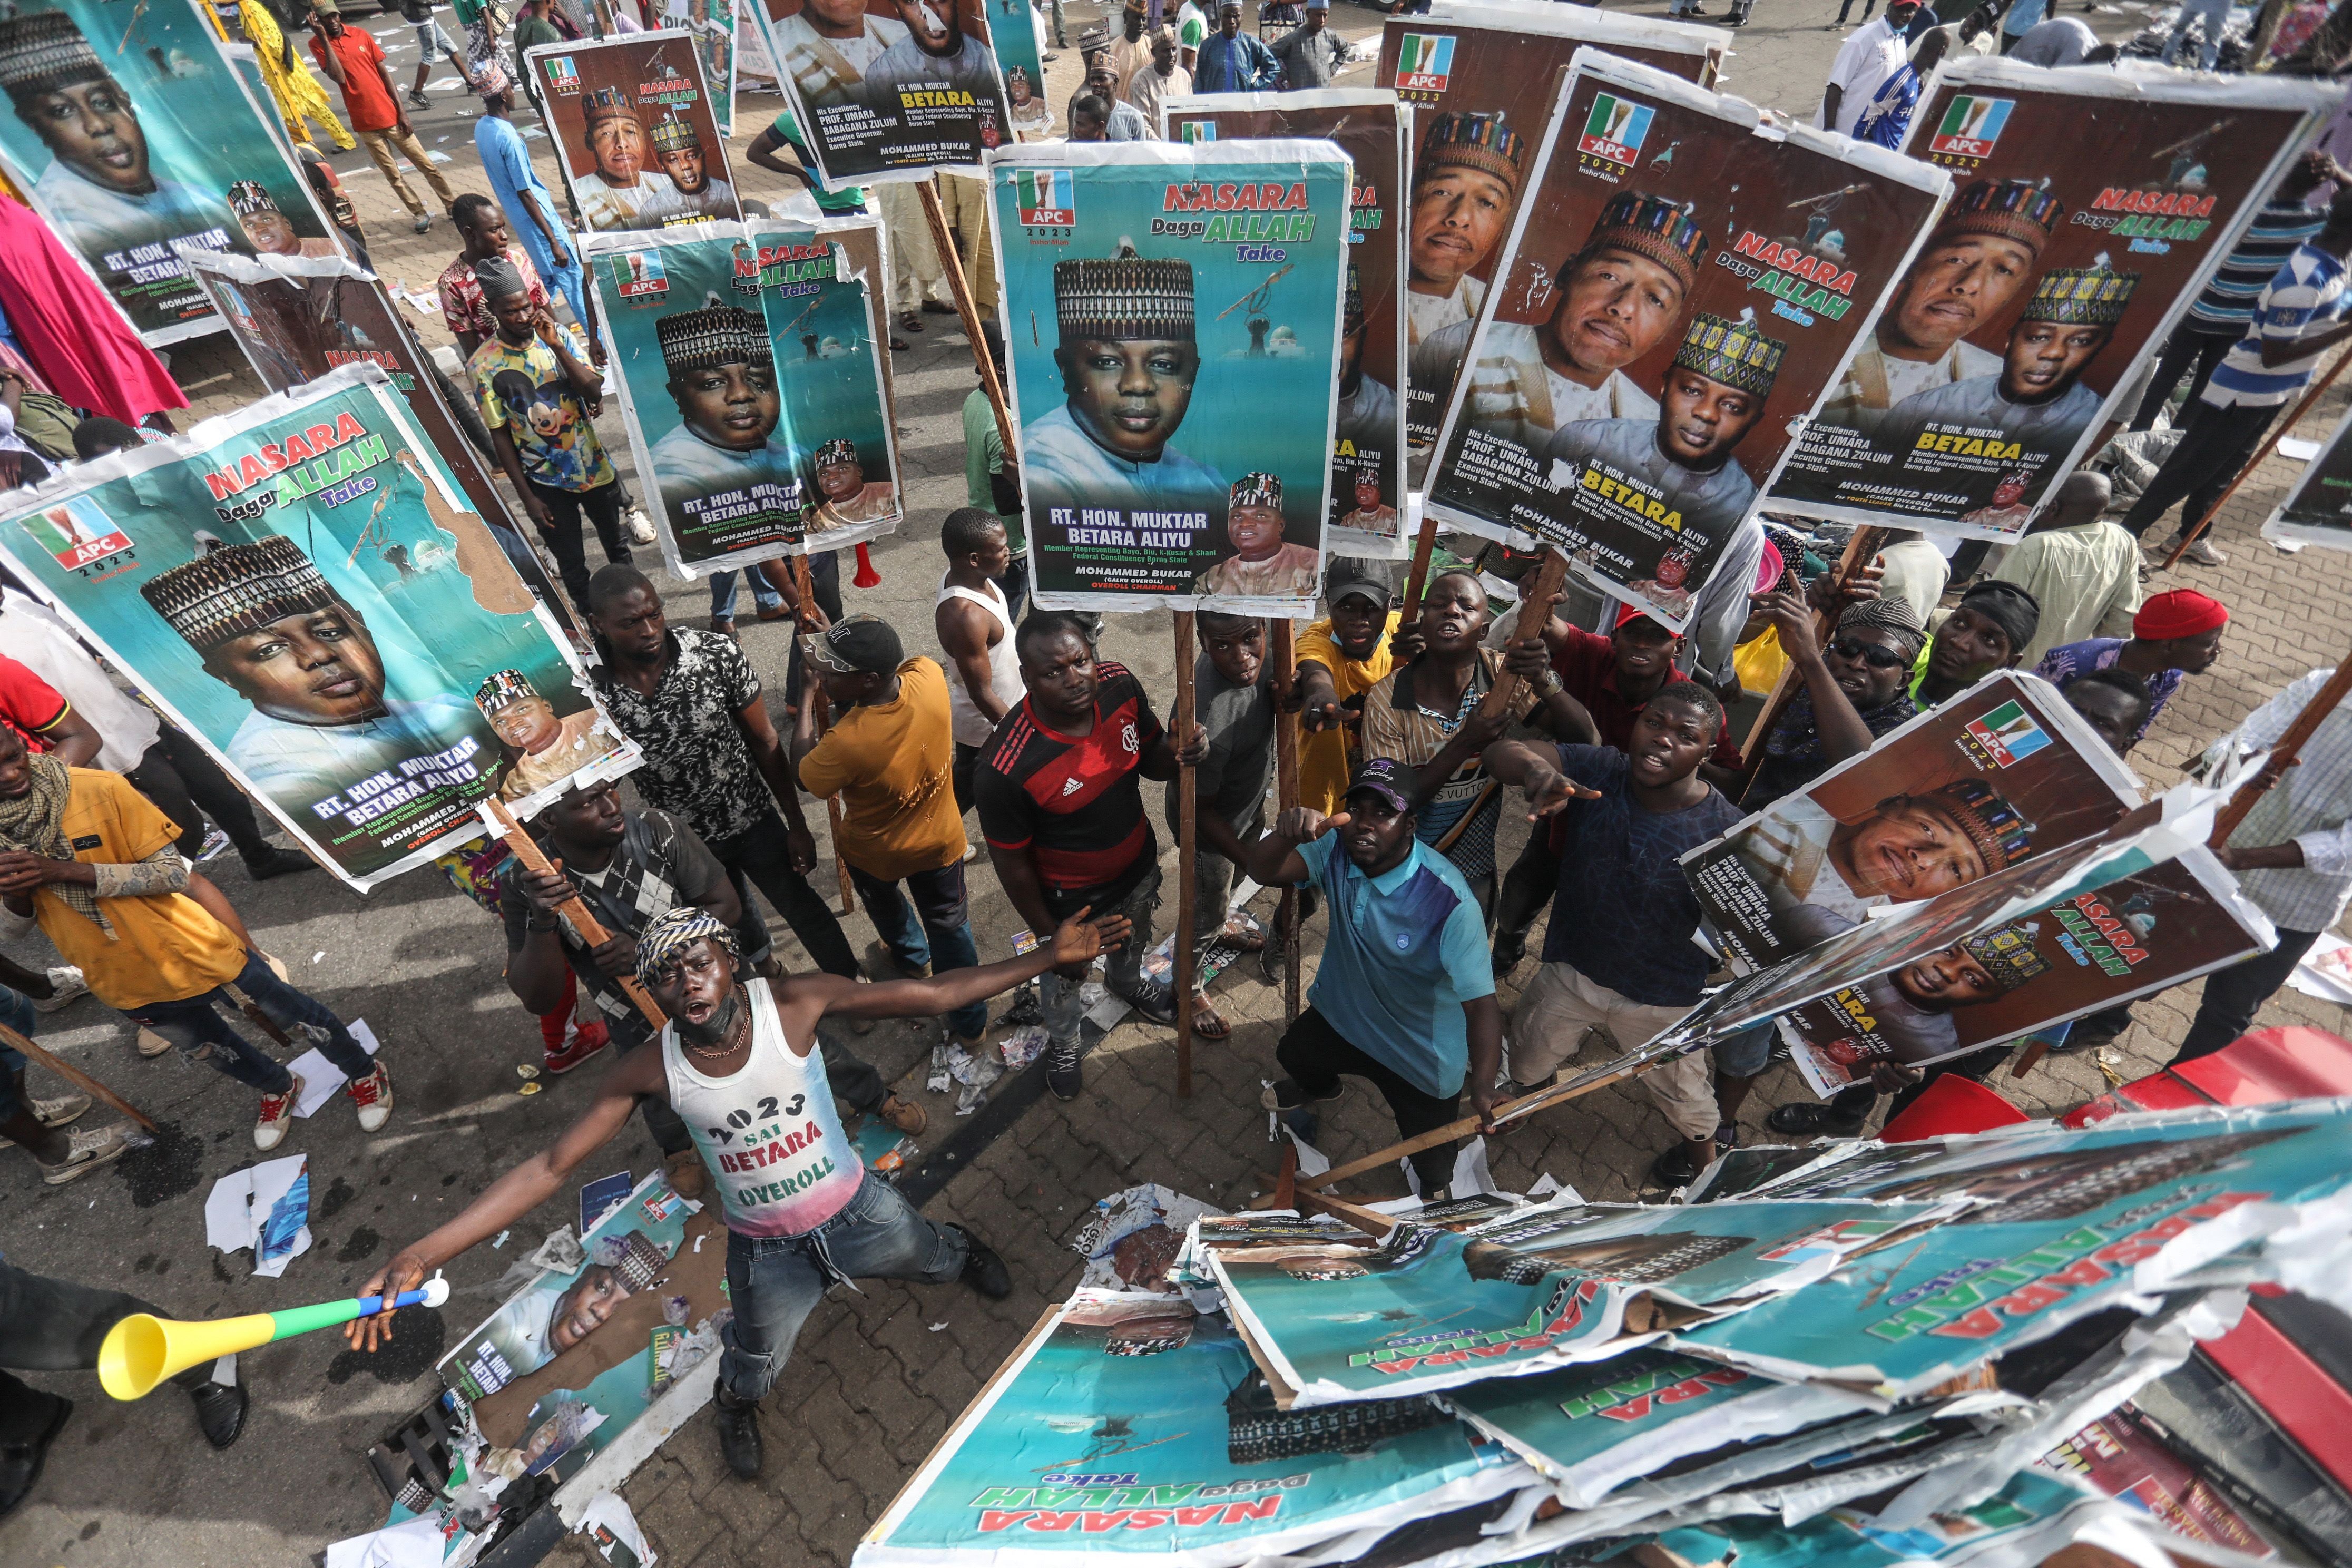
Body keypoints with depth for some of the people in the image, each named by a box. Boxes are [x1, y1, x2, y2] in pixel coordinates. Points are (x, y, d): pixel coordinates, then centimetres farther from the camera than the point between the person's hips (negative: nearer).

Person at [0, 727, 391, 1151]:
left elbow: (173, 873, -21)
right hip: (127, 985, 5)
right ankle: (278, 1088, 56)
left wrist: (71, 871, -32)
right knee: (210, 1048, 28)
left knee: (296, 1017, 14)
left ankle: (364, 1073, 40)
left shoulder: (99, 790, -22)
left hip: (194, 953, -4)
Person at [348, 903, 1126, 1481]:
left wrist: (1049, 955, -32)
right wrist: (425, 1253, -26)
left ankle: (963, 1249, 67)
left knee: (933, 1259, 28)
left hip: (856, 1210, 0)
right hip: (767, 1251, 1)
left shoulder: (796, 1002, -28)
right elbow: (550, 1167, -17)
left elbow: (933, 994, -28)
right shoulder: (648, 1071, -23)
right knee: (754, 1363, 27)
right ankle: (737, 1409, 67)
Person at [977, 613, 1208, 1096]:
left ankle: (1127, 982, 72)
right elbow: (1012, 862, -22)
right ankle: (1062, 1042, 61)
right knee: (1064, 980, 26)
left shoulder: (1120, 686, -23)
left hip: (1139, 867, 5)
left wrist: (1179, 755, -28)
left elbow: (1150, 758, -5)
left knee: (1134, 942, 36)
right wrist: (1049, 934, -11)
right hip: (1072, 901, -4)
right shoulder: (1006, 767, -37)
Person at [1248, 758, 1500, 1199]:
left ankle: (1436, 1192, 57)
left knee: (1432, 1165, 18)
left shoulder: (1448, 900, -36)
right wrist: (1286, 834, -50)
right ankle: (1320, 1087, 70)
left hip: (1421, 1054, -4)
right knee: (1292, 1055, 32)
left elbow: (1481, 1002, -35)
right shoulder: (1338, 848, -21)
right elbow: (1264, 871, -28)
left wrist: (1483, 1086, -49)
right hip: (1340, 1016, 5)